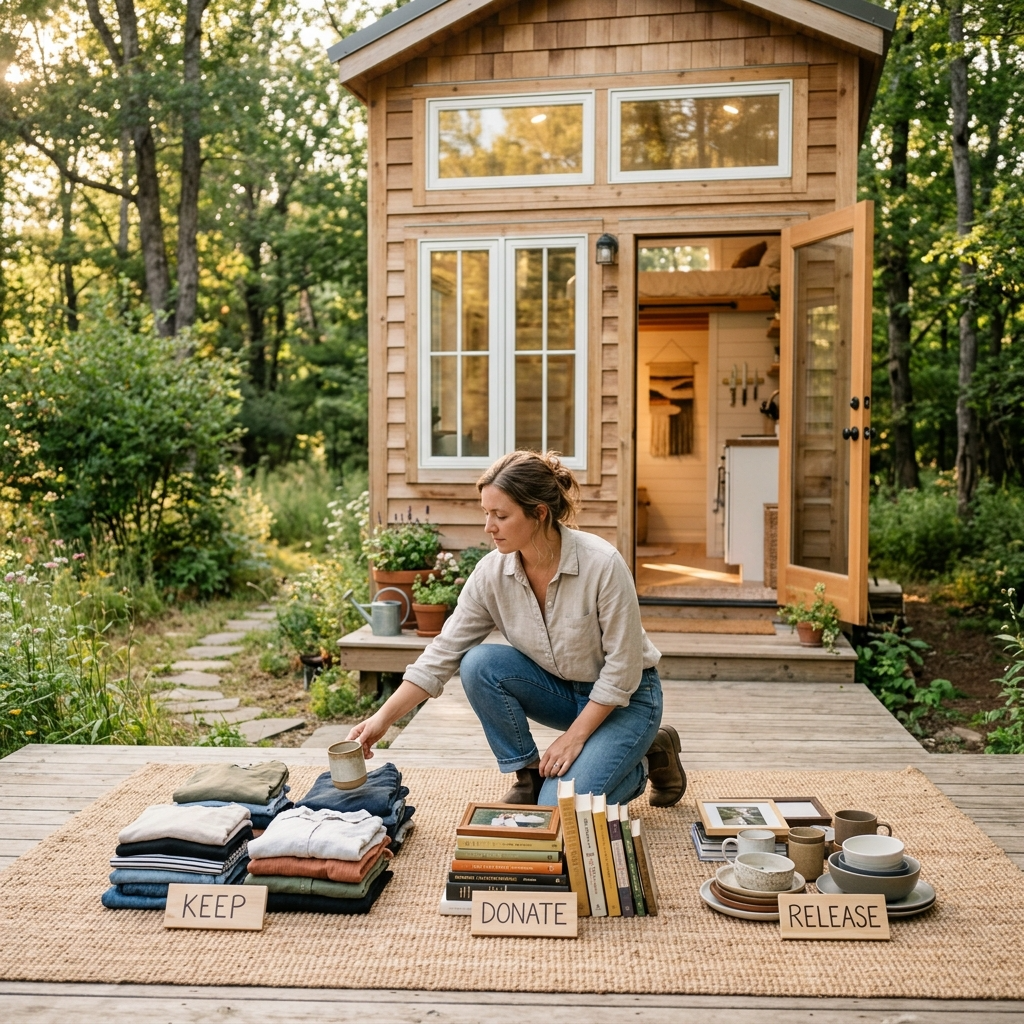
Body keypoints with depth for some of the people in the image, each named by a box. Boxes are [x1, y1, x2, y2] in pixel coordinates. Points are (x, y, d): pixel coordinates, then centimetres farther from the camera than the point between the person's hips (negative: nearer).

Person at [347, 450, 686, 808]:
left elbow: (622, 667, -21)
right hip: (561, 690, 5)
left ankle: (647, 759, 6)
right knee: (479, 663, -22)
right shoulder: (491, 572, -15)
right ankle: (529, 775, -3)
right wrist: (383, 718, -18)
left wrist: (573, 737, -19)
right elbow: (443, 653, -11)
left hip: (624, 698, -5)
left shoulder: (602, 564, -28)